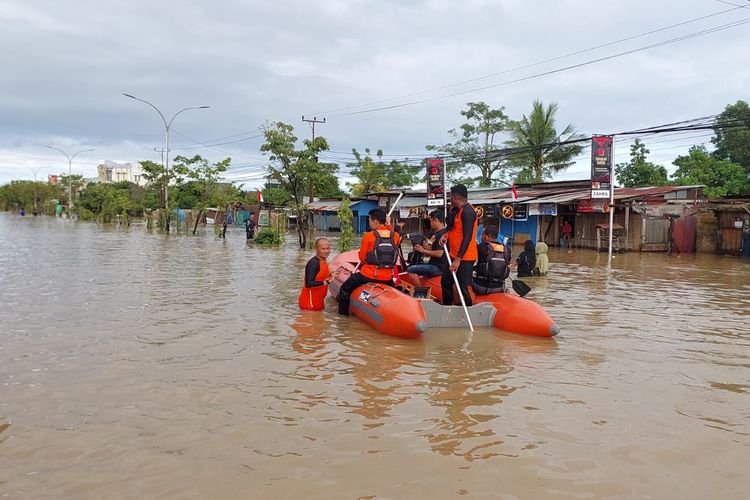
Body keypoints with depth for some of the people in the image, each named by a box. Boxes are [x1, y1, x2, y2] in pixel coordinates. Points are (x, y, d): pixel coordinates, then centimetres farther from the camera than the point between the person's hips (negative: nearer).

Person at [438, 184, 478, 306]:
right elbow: (451, 225, 17)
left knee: (463, 288, -9)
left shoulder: (467, 211, -19)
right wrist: (445, 234, -7)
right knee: (445, 282, 19)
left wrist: (458, 259, -28)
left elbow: (467, 237, -25)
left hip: (464, 258, -11)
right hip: (455, 256, 11)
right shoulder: (458, 210, 12)